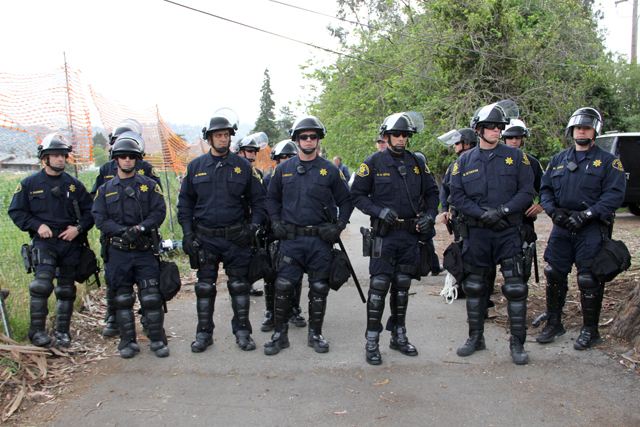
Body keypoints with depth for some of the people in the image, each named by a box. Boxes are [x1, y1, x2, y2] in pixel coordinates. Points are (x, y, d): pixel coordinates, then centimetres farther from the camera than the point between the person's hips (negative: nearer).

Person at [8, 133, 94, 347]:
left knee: (66, 289, 7)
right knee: (42, 283, -20)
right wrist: (37, 225, -10)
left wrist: (79, 228, -6)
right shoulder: (30, 183, 4)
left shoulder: (74, 185, 10)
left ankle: (63, 331, 19)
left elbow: (89, 211, 12)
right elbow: (16, 211, 5)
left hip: (70, 242, 3)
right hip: (44, 241, -3)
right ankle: (37, 330, -8)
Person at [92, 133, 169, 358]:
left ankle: (158, 340, 10)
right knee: (123, 299, 7)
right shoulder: (105, 189, 10)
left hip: (145, 250, -1)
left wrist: (140, 228, -18)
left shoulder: (150, 185, 7)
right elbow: (100, 219, 0)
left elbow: (159, 212, -2)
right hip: (118, 252, 2)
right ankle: (128, 341, 19)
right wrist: (124, 231, -15)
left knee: (152, 297, -3)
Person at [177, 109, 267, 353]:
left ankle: (242, 332, 19)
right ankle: (204, 333, 20)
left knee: (239, 285, 6)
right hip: (205, 238, 1)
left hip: (236, 238, -1)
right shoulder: (195, 166, 5)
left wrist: (253, 226, -7)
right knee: (205, 287, 7)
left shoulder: (243, 166, 2)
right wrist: (187, 232, 0)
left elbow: (259, 200, 6)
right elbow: (185, 202, 9)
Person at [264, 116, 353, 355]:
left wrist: (339, 225, -4)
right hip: (291, 239, 1)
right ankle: (280, 335, 15)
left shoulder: (330, 170, 3)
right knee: (283, 287, -1)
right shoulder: (283, 169, 7)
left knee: (319, 289, 7)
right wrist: (275, 221, 3)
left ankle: (315, 334, 23)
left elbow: (346, 201, 9)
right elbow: (272, 198, 18)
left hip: (320, 239, 0)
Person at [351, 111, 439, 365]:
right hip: (385, 233, -4)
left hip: (411, 234, 4)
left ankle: (399, 336, 26)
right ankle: (372, 342, 3)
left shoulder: (417, 163, 9)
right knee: (379, 285, -7)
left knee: (402, 287, 13)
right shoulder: (373, 162, -2)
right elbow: (357, 195, -2)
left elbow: (432, 192, 17)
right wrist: (379, 211, -16)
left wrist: (430, 214, -1)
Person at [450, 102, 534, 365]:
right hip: (476, 232, 2)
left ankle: (517, 343, 9)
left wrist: (504, 210, -16)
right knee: (474, 286, 9)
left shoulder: (515, 157, 4)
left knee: (515, 287, -4)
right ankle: (476, 337, 24)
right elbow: (457, 196, 1)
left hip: (508, 231, -1)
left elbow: (527, 192, -1)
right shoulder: (464, 161, 7)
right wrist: (481, 213, -13)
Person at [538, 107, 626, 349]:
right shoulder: (558, 160, 15)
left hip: (591, 229, -4)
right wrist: (553, 210, -5)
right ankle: (554, 323, 22)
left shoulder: (608, 161, 2)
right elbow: (545, 188, 14)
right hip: (561, 228, 4)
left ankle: (590, 330, 14)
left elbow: (614, 195, -7)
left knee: (588, 280, -1)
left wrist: (587, 214, -17)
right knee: (554, 275, 7)